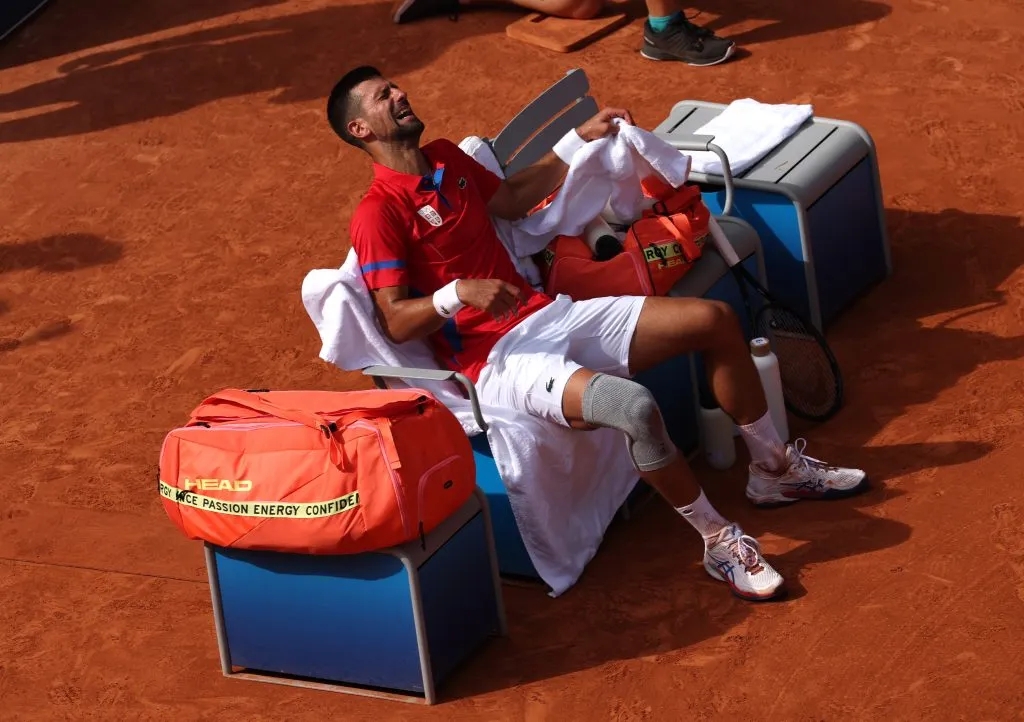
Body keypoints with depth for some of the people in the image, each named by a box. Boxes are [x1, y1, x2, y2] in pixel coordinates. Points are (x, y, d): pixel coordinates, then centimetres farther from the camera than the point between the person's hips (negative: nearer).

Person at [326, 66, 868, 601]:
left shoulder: (446, 158, 14)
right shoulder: (378, 215, -12)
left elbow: (511, 198, 31)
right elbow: (395, 322, -17)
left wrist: (580, 139, 26)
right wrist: (459, 292, -33)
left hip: (549, 316, 9)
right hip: (498, 361, -9)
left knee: (715, 320, 1)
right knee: (635, 408, -34)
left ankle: (774, 469, 20)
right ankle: (720, 544, -14)